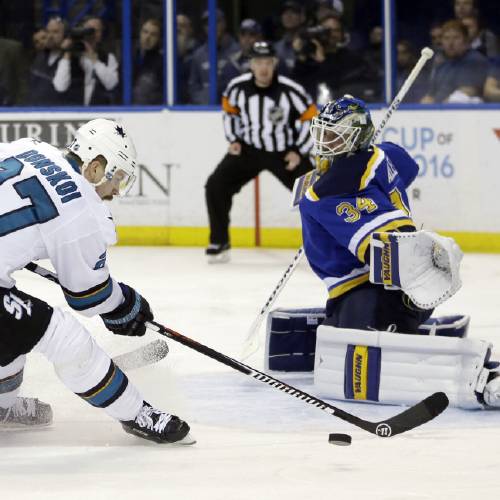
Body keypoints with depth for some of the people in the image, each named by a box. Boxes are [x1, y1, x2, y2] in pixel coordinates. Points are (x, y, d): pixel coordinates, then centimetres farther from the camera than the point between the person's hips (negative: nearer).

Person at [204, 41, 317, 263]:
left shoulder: (291, 91, -21)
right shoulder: (237, 87, -13)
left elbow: (312, 119, -11)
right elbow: (229, 111, 9)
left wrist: (299, 152, -14)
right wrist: (234, 140, -1)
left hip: (285, 153, -2)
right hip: (248, 149, 2)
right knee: (216, 185, -14)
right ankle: (219, 243, 0)